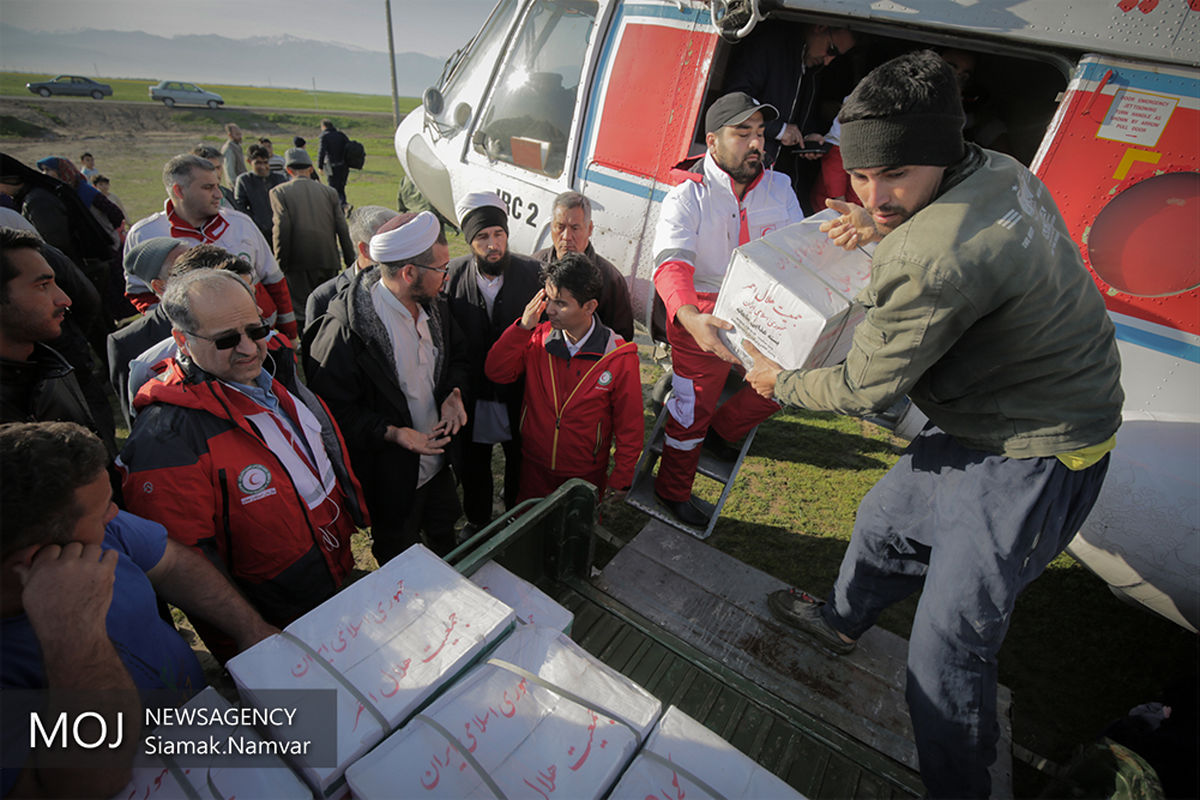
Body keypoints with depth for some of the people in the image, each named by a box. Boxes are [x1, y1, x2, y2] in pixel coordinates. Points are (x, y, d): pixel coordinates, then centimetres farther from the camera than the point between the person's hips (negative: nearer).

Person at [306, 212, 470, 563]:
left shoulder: (434, 305, -5)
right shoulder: (345, 329, -28)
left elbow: (458, 356, 10)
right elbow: (332, 407, -21)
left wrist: (453, 394, -9)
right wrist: (390, 432, -32)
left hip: (439, 460, 7)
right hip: (390, 478, -6)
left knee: (446, 541, 29)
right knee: (399, 564, 21)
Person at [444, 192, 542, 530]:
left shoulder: (532, 272, -13)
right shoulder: (452, 273, -11)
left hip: (519, 396, 0)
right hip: (472, 397, 1)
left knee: (520, 466, 22)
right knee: (473, 467, 23)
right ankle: (477, 522, 51)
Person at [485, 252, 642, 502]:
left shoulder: (620, 357, -19)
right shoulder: (537, 338, -9)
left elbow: (629, 426, -11)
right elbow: (496, 373, -13)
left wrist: (621, 480, -6)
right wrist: (523, 327, -24)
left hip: (586, 475, -3)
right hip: (533, 467, 3)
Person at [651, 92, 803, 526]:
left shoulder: (779, 188, 5)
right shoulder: (687, 197, -12)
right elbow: (671, 265, -27)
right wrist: (691, 318, -48)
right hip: (702, 314, -5)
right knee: (694, 402, 1)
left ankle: (719, 430, 33)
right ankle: (673, 491, 24)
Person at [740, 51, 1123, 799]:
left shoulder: (932, 260, -33)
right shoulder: (1000, 170, -2)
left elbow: (866, 390, -21)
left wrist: (781, 383, -3)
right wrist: (888, 227, 4)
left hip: (1027, 460, -10)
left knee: (947, 653, 0)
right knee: (886, 520, 26)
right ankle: (843, 621, 54)